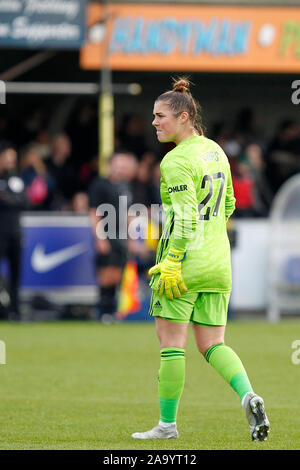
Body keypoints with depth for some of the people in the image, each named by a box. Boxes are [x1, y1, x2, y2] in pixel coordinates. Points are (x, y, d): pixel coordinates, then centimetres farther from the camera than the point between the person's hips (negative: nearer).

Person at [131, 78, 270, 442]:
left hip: (184, 262, -8)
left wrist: (170, 264, -21)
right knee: (213, 346, 9)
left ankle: (167, 423, 7)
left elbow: (185, 216, -20)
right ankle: (249, 397, -14)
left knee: (171, 343, 2)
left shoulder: (177, 160, -13)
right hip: (218, 262, 8)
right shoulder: (215, 151, 13)